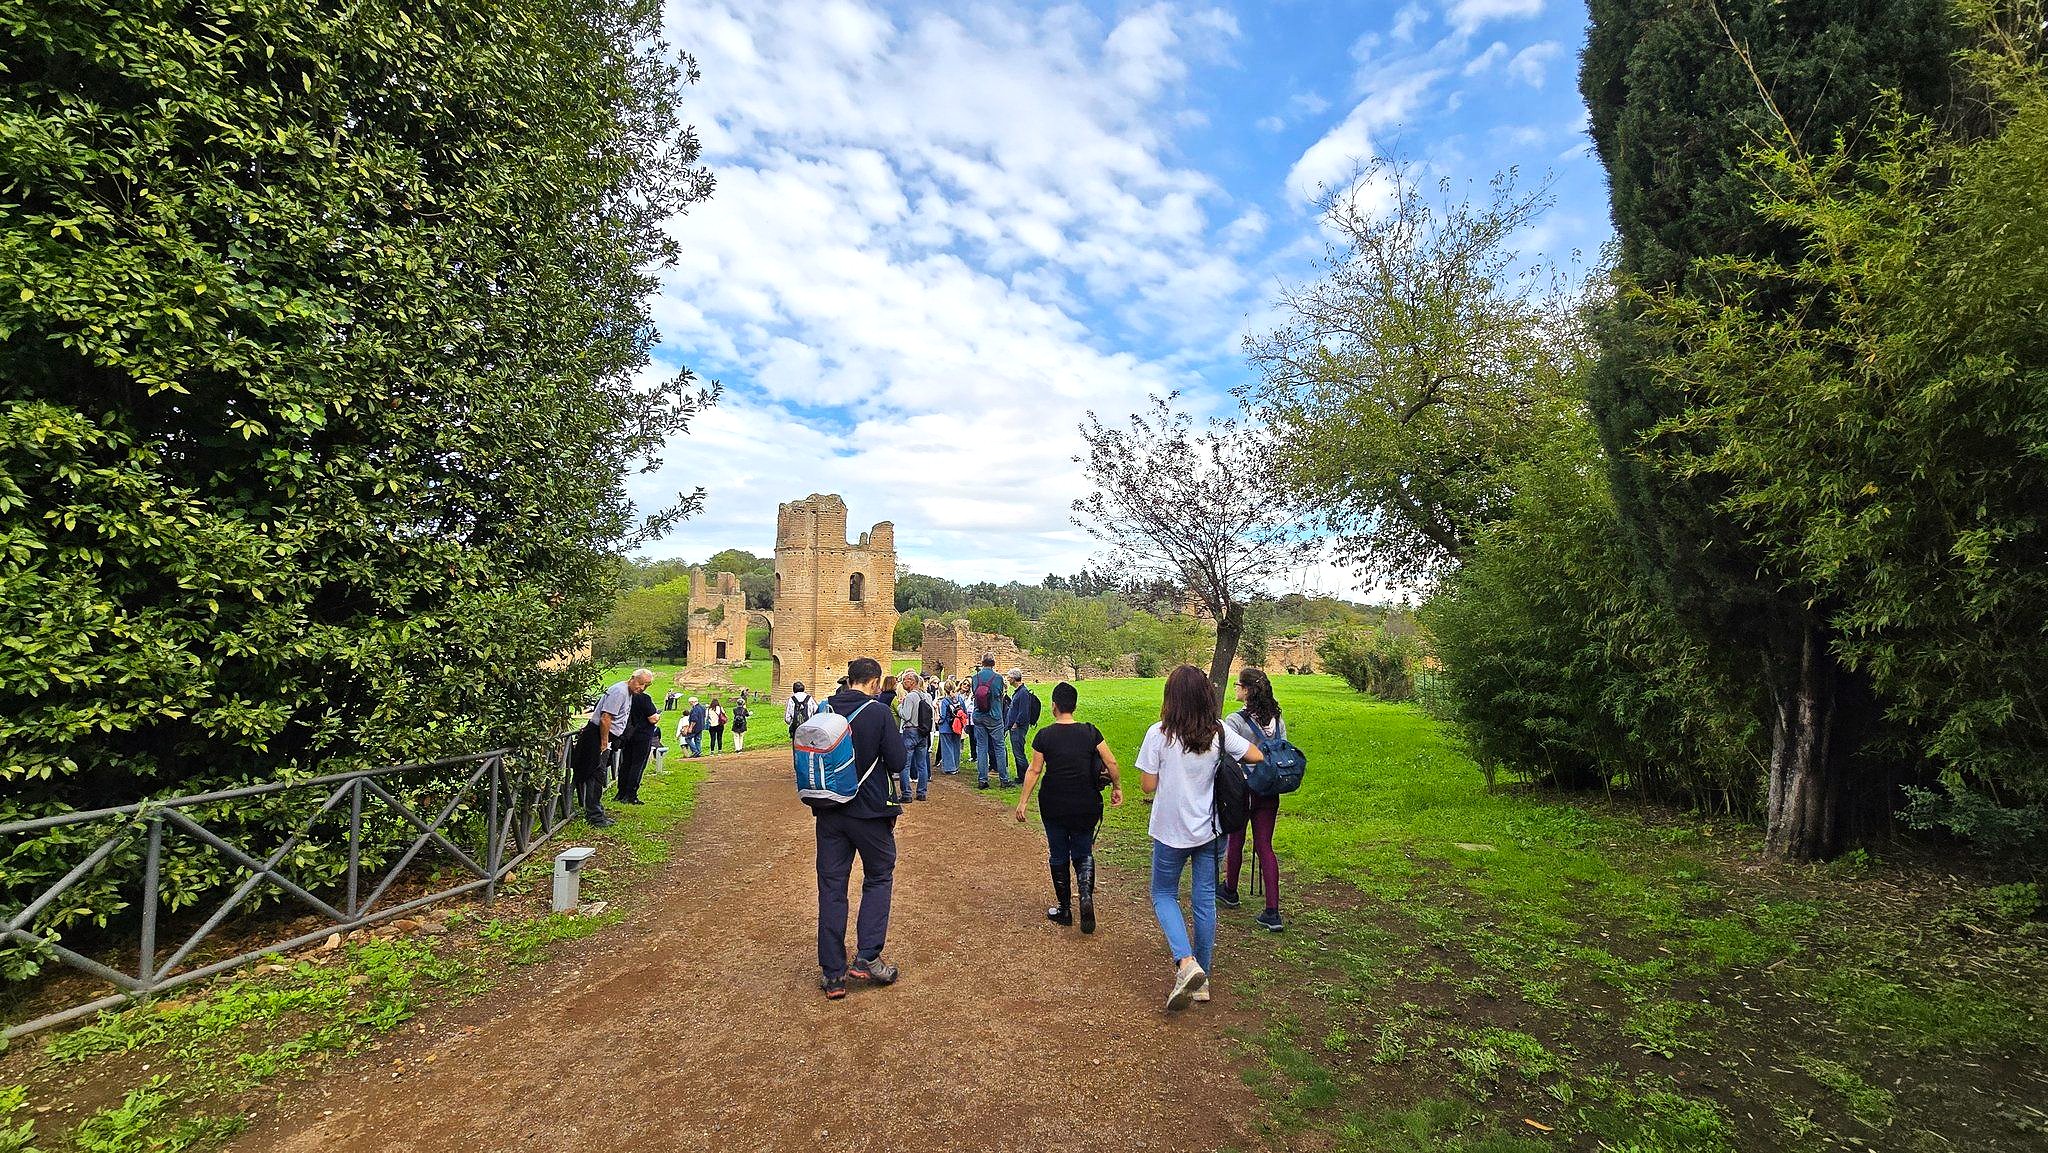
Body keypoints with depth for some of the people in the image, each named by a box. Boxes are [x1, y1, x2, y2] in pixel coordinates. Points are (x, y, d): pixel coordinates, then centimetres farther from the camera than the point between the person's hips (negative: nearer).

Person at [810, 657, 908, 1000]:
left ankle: (832, 973, 14)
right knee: (879, 877, 16)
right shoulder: (878, 712, -14)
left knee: (831, 886, 10)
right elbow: (898, 762, -13)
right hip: (870, 811, -4)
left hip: (829, 813, 4)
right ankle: (866, 958, 9)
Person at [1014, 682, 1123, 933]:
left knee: (1059, 857, 14)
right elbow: (1111, 763, -5)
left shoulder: (1045, 735, -8)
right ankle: (1086, 895, -9)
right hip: (1086, 806, 2)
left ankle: (1064, 909, 22)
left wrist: (1023, 801, -1)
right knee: (1084, 854, 16)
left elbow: (1034, 771, -8)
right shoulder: (1090, 732, -4)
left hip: (1054, 806, -1)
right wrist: (1117, 787, 10)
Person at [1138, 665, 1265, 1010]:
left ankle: (1186, 962, -4)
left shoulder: (1159, 735, -18)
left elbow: (1148, 785, -14)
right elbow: (1257, 757, 1)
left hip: (1171, 831, -3)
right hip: (1210, 830, 3)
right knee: (1205, 900, 15)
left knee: (1163, 894, 16)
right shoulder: (1218, 732, -9)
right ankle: (1202, 979, 25)